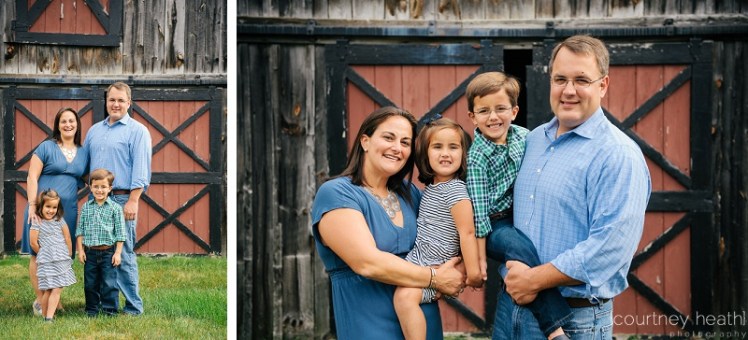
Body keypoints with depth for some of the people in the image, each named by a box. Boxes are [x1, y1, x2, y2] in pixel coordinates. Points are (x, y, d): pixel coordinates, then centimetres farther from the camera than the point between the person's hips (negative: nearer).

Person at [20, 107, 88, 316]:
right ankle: (40, 300, 4)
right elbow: (32, 177, -5)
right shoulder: (46, 147, -1)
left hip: (68, 211, 4)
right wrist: (32, 205, -13)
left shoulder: (83, 152, 12)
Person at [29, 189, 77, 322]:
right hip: (46, 262, -3)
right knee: (48, 290, -5)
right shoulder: (37, 223, -2)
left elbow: (68, 239, 12)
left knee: (57, 290, -3)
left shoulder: (60, 220, 8)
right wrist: (44, 255, 9)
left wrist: (68, 255, 13)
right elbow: (33, 243, -1)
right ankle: (44, 315, 3)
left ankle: (49, 316, -1)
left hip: (62, 260, 3)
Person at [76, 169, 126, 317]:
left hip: (108, 252, -3)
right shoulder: (86, 207, 6)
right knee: (90, 284, 10)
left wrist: (118, 253, -6)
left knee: (109, 283, -2)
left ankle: (110, 310, 7)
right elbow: (80, 230, 8)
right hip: (90, 252, 3)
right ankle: (91, 309, 22)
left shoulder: (115, 208, -2)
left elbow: (120, 233, -2)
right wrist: (80, 250, 2)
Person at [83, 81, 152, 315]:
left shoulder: (137, 131, -2)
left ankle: (133, 307, -1)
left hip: (121, 199, -6)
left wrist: (133, 200, -17)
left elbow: (141, 169, -9)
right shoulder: (94, 130, 18)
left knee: (123, 254, -8)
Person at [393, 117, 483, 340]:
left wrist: (473, 272, -18)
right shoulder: (430, 187, 11)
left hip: (436, 268, -9)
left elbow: (467, 233, -17)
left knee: (405, 294, -28)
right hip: (415, 262, 9)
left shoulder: (456, 190, -14)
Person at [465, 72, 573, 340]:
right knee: (521, 248, -33)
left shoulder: (524, 136, 1)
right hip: (497, 225, -6)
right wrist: (479, 259, -13)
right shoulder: (477, 158, -14)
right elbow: (478, 211, -14)